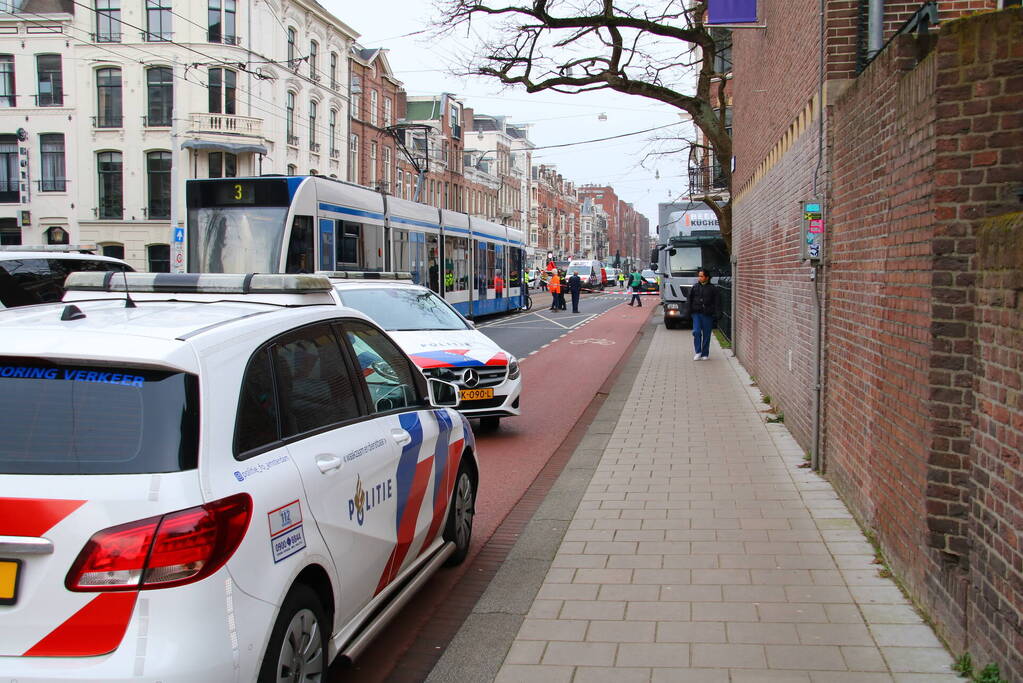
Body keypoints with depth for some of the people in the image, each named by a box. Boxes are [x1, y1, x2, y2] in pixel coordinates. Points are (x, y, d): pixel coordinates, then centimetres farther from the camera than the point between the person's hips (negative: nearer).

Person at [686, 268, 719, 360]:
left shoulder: (712, 289, 2)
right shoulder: (695, 287, 8)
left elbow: (715, 303, 2)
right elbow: (689, 300, 11)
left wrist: (714, 314, -6)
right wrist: (689, 311, 2)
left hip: (707, 314, -1)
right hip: (696, 313, 1)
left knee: (706, 334, 4)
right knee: (696, 332, -12)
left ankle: (705, 354, 13)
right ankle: (698, 352, -3)